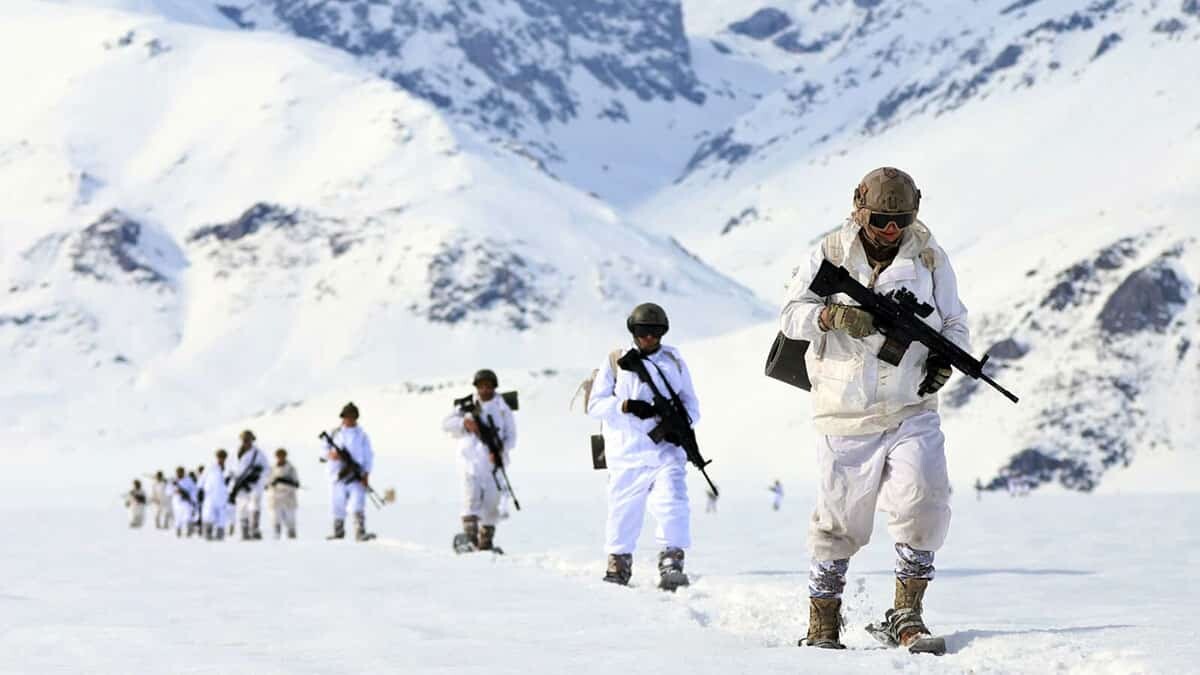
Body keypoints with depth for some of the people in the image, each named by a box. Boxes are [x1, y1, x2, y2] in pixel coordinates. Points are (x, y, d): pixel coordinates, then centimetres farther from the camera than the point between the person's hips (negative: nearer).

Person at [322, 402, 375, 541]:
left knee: (358, 506, -18)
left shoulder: (362, 435, 9)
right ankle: (338, 532, 20)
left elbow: (368, 457, 6)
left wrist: (366, 475, -7)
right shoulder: (335, 433, 15)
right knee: (338, 506, 6)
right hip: (338, 476, 3)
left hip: (356, 477, -3)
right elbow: (325, 451, 14)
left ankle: (360, 533, -27)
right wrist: (331, 454, -11)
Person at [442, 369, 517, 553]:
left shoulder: (502, 409, 6)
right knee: (472, 496, -17)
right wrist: (464, 422, -21)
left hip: (493, 461, 2)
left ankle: (486, 542, 15)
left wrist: (501, 450, -15)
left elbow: (511, 436, 4)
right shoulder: (466, 406, 6)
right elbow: (446, 424, -2)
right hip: (470, 459, -2)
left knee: (492, 503, 3)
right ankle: (470, 538, -22)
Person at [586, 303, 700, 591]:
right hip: (626, 454, 0)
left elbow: (691, 405, 17)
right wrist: (626, 406, -15)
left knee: (673, 505, -19)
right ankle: (618, 567, 24)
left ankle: (671, 564, -15)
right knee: (623, 513, 6)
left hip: (666, 451, 0)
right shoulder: (615, 362, 8)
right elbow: (595, 405, 3)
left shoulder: (674, 361, 14)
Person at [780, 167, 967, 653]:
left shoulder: (929, 257, 4)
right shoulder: (831, 254, 0)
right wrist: (834, 315, -24)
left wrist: (945, 359, -9)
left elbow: (955, 321, 12)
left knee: (922, 501, -18)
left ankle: (906, 616, -5)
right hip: (846, 415, -1)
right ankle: (823, 624, 20)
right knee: (839, 520, 4)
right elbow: (791, 315, -5)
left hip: (912, 411, 1)